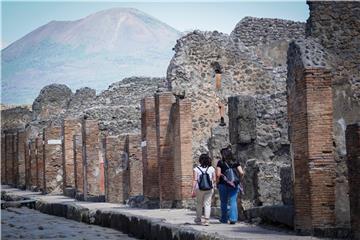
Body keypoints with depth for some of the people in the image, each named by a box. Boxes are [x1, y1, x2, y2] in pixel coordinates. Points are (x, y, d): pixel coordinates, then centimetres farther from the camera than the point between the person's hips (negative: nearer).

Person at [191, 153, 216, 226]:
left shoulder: (196, 169, -8)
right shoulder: (211, 169, -2)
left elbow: (195, 180, -12)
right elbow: (214, 179, 1)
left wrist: (193, 190, -10)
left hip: (199, 189, -1)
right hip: (209, 189, 1)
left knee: (199, 204, 15)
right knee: (207, 204, 3)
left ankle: (198, 220, 28)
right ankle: (206, 220, -7)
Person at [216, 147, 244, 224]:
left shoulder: (220, 163, -5)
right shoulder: (235, 163, 3)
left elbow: (218, 175, -12)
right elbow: (241, 173, -5)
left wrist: (217, 183, 2)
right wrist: (238, 180, 10)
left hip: (223, 185, -1)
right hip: (234, 185, 1)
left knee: (223, 202, 12)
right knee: (233, 202, 1)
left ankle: (224, 219, 21)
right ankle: (233, 218, -11)